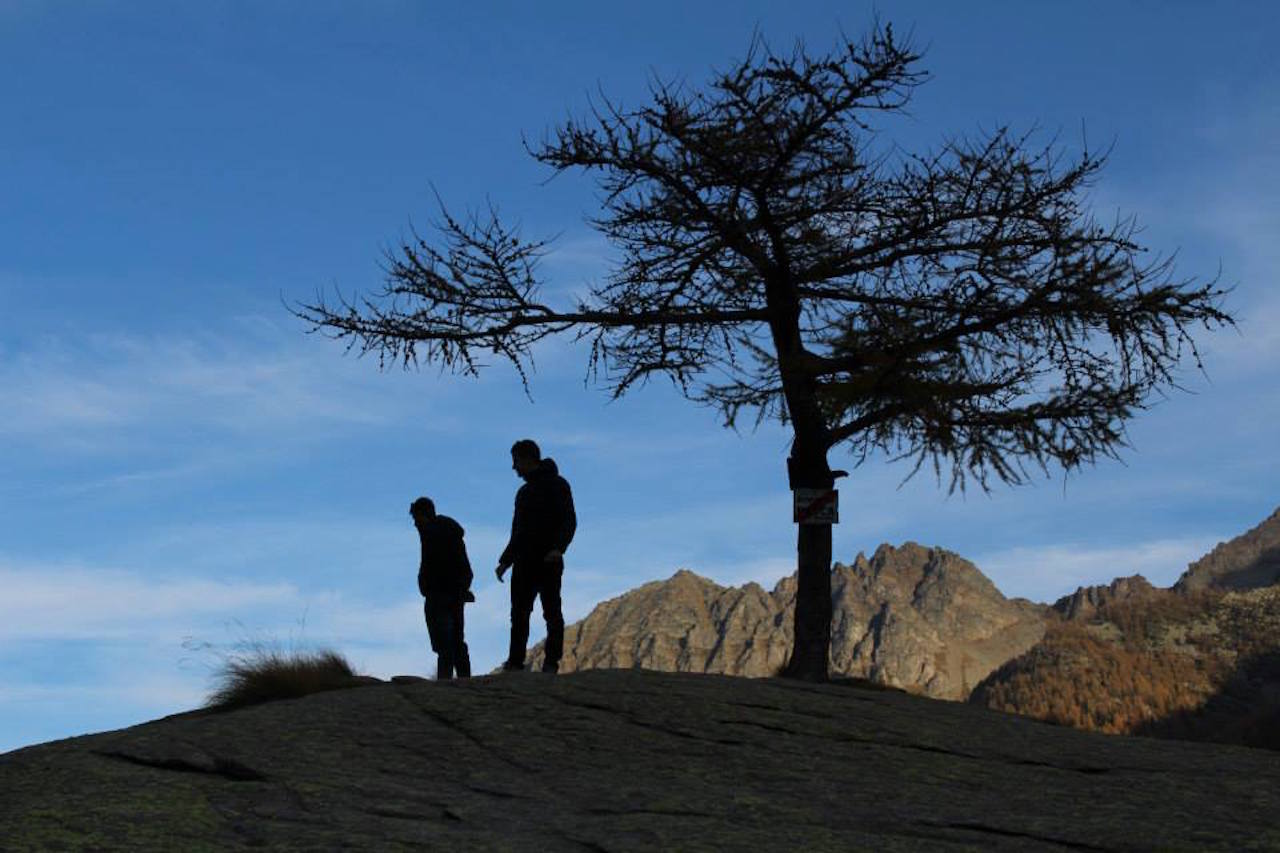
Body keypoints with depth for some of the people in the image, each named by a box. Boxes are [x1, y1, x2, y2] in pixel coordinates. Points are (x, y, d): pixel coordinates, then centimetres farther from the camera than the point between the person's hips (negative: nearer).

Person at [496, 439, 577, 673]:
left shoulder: (557, 485, -2)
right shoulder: (524, 492, 22)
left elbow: (569, 521, -11)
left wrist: (558, 548, -26)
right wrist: (505, 560, 20)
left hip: (548, 562, -7)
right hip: (524, 563, 7)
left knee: (552, 614, -5)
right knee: (519, 614, 2)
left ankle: (551, 663, -4)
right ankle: (515, 662, 2)